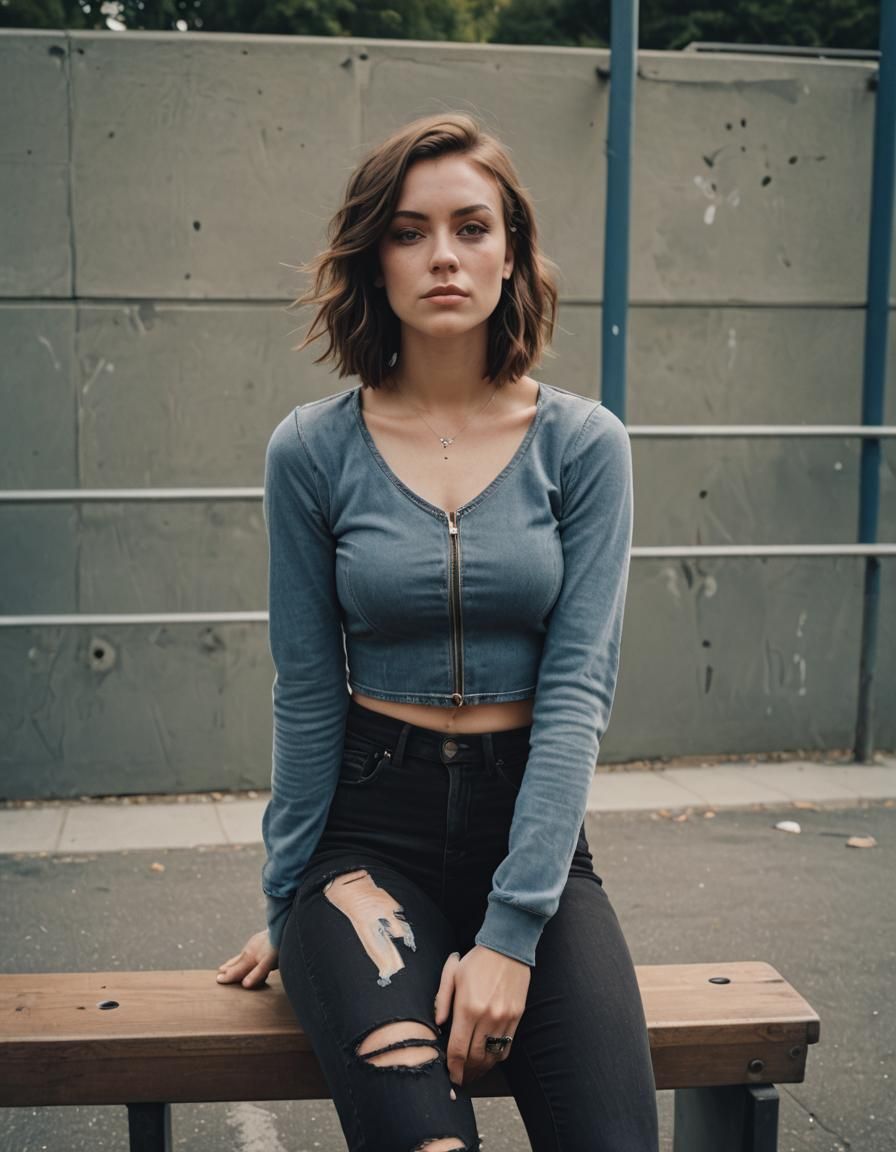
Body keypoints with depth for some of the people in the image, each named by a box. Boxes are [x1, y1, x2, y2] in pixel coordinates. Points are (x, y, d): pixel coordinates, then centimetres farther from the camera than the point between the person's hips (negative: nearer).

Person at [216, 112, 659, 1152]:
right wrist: (288, 901, 6)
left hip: (532, 820, 1)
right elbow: (307, 695, 4)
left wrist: (511, 930, -16)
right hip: (372, 820, -1)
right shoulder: (313, 451, -2)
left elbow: (578, 689, -8)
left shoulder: (582, 443, -2)